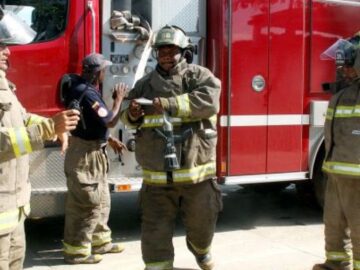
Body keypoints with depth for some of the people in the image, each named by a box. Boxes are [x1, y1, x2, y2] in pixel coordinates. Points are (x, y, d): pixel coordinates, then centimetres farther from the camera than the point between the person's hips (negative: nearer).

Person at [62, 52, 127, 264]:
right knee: (87, 204, -2)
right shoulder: (88, 94, -21)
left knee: (101, 201, 18)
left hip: (92, 152, 11)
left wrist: (110, 140, 15)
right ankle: (76, 250, 8)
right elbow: (109, 122, -22)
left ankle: (100, 241, 30)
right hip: (85, 155, -11)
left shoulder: (88, 90, 12)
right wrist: (118, 99, -9)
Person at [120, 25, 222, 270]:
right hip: (157, 176, 1)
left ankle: (201, 249, 50)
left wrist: (168, 104, -27)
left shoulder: (198, 76, -2)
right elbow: (130, 120, 15)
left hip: (196, 171, -1)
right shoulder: (145, 84, 8)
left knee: (201, 221, 19)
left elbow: (208, 100, -21)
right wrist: (132, 115, -10)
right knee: (156, 230, 4)